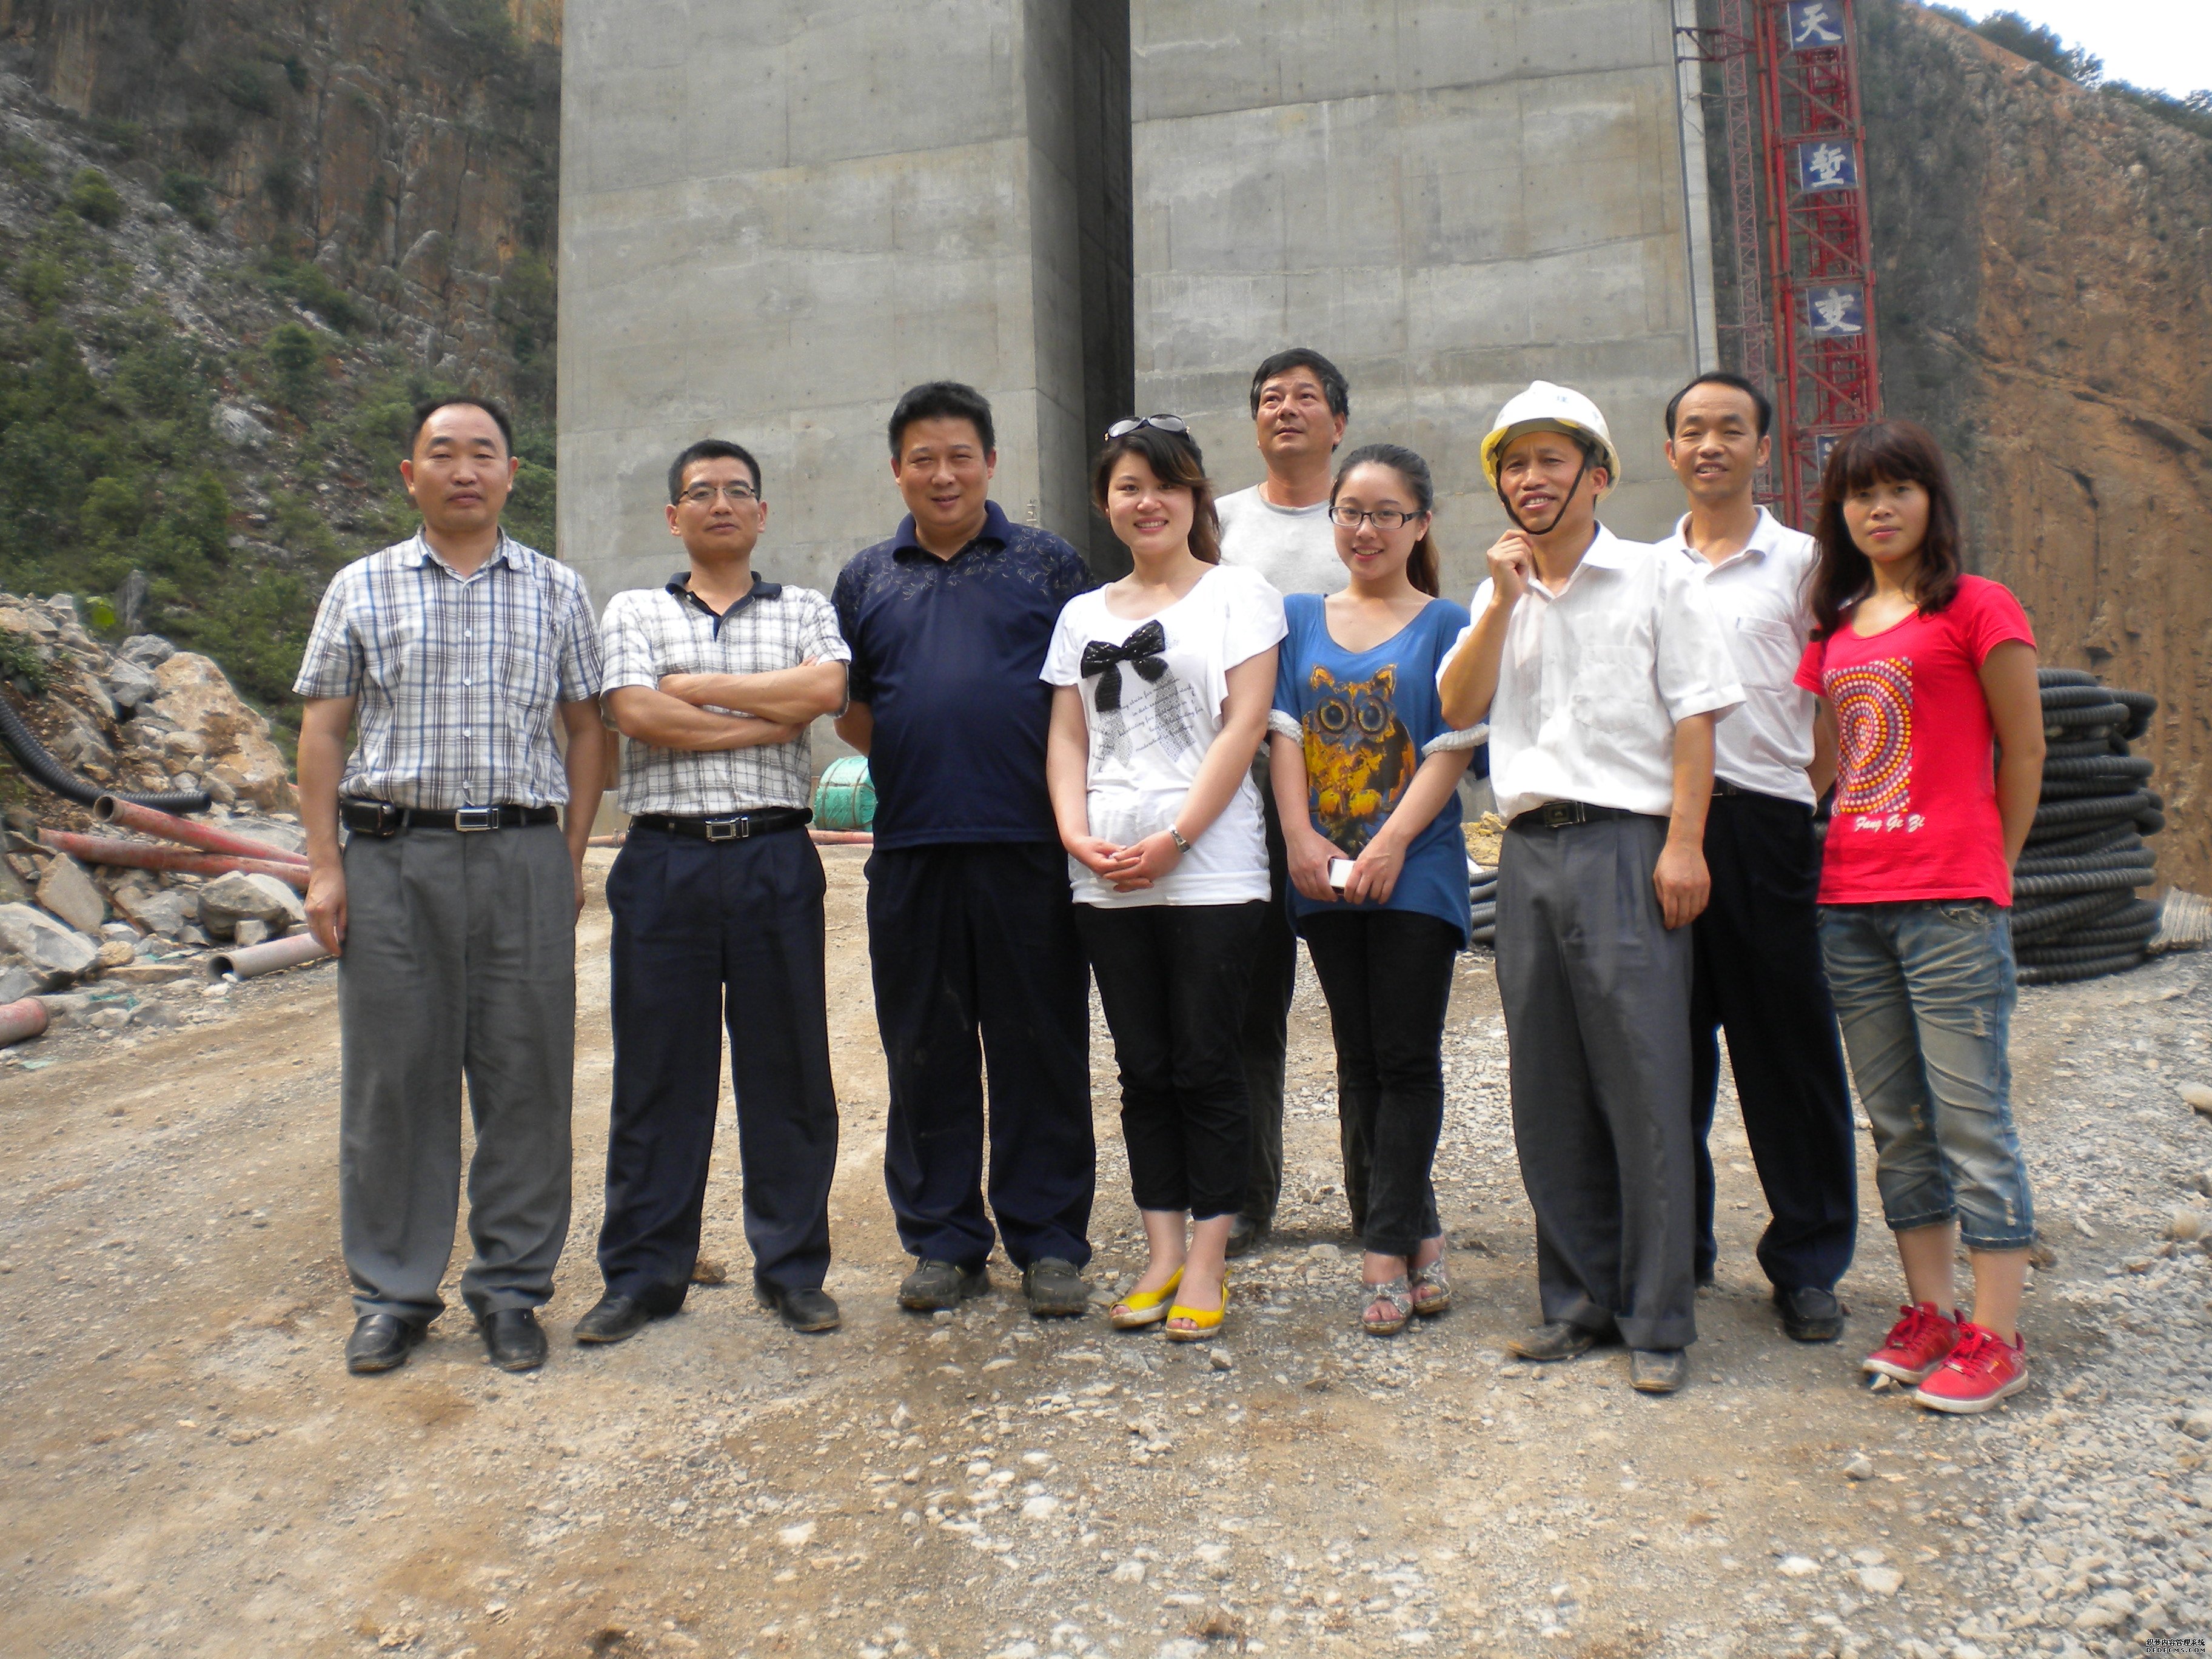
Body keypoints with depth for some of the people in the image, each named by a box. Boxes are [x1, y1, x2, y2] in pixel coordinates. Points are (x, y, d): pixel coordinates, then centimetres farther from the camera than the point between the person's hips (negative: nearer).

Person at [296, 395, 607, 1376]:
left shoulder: (557, 591, 10)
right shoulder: (362, 588, 10)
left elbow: (587, 730, 10)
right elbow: (322, 731, 8)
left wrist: (571, 858, 2)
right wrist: (323, 866, -1)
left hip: (522, 856, 0)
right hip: (392, 856, 0)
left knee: (526, 1078, 2)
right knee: (392, 1078, 4)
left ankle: (511, 1287, 16)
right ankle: (392, 1292, 18)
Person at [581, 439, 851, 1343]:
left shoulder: (806, 610, 13)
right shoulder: (633, 613, 12)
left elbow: (823, 689, -9)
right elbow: (638, 714, -7)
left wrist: (695, 686, -5)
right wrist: (771, 719, -6)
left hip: (777, 860, 0)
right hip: (666, 860, 0)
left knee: (788, 1066, 4)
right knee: (657, 1072, 5)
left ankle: (792, 1267, 17)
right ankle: (644, 1274, 17)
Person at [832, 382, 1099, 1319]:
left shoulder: (1048, 565, 8)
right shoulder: (867, 579, 15)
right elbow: (846, 709, 18)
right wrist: (915, 757, 3)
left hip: (1029, 844, -2)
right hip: (911, 847, 3)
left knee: (1041, 1048, 3)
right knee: (925, 1052, 8)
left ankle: (1049, 1243, 15)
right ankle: (943, 1241, 21)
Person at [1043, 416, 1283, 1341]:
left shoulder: (1238, 596, 3)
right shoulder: (1083, 615, 16)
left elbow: (1244, 726, -6)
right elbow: (1067, 736, 12)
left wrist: (1172, 839, -14)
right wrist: (1075, 831, -6)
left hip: (1210, 871, -4)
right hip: (1106, 876, 4)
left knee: (1205, 1067, 0)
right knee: (1144, 1071, 9)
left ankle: (1206, 1265, 10)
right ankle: (1162, 1256, 18)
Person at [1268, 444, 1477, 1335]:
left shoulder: (1446, 625, 2)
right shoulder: (1301, 617, 12)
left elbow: (1452, 749, -6)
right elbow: (1284, 732, 5)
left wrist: (1389, 846, -16)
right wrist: (1301, 838, -8)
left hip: (1416, 876, -3)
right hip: (1324, 876, 4)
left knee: (1407, 1061, -1)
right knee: (1359, 1062, 9)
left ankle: (1387, 1249, 7)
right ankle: (1420, 1234, 22)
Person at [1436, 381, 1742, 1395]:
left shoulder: (1655, 581, 3)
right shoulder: (1499, 596, 17)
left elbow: (1694, 718, -3)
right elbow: (1459, 708, 4)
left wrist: (1682, 845, -12)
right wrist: (1505, 598, -3)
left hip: (1625, 844, -5)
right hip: (1527, 850, 5)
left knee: (1643, 1087, -4)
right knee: (1546, 1092, 9)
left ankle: (1659, 1320, 7)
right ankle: (1580, 1298, 21)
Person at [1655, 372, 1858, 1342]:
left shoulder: (1803, 562, 5)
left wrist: (1803, 798, -8)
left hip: (1766, 825, -3)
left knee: (1788, 1051, 2)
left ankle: (1808, 1262, 15)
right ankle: (1677, 1246, 22)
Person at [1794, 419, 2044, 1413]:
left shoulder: (1977, 607, -3)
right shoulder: (1837, 627, 15)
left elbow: (2024, 750, 0)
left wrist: (1989, 870, 3)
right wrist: (1849, 848, 10)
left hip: (1951, 902, -6)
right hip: (1850, 900, 6)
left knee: (1972, 1117, -2)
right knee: (1898, 1124, 11)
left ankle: (1995, 1337, 7)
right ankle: (1927, 1314, 22)